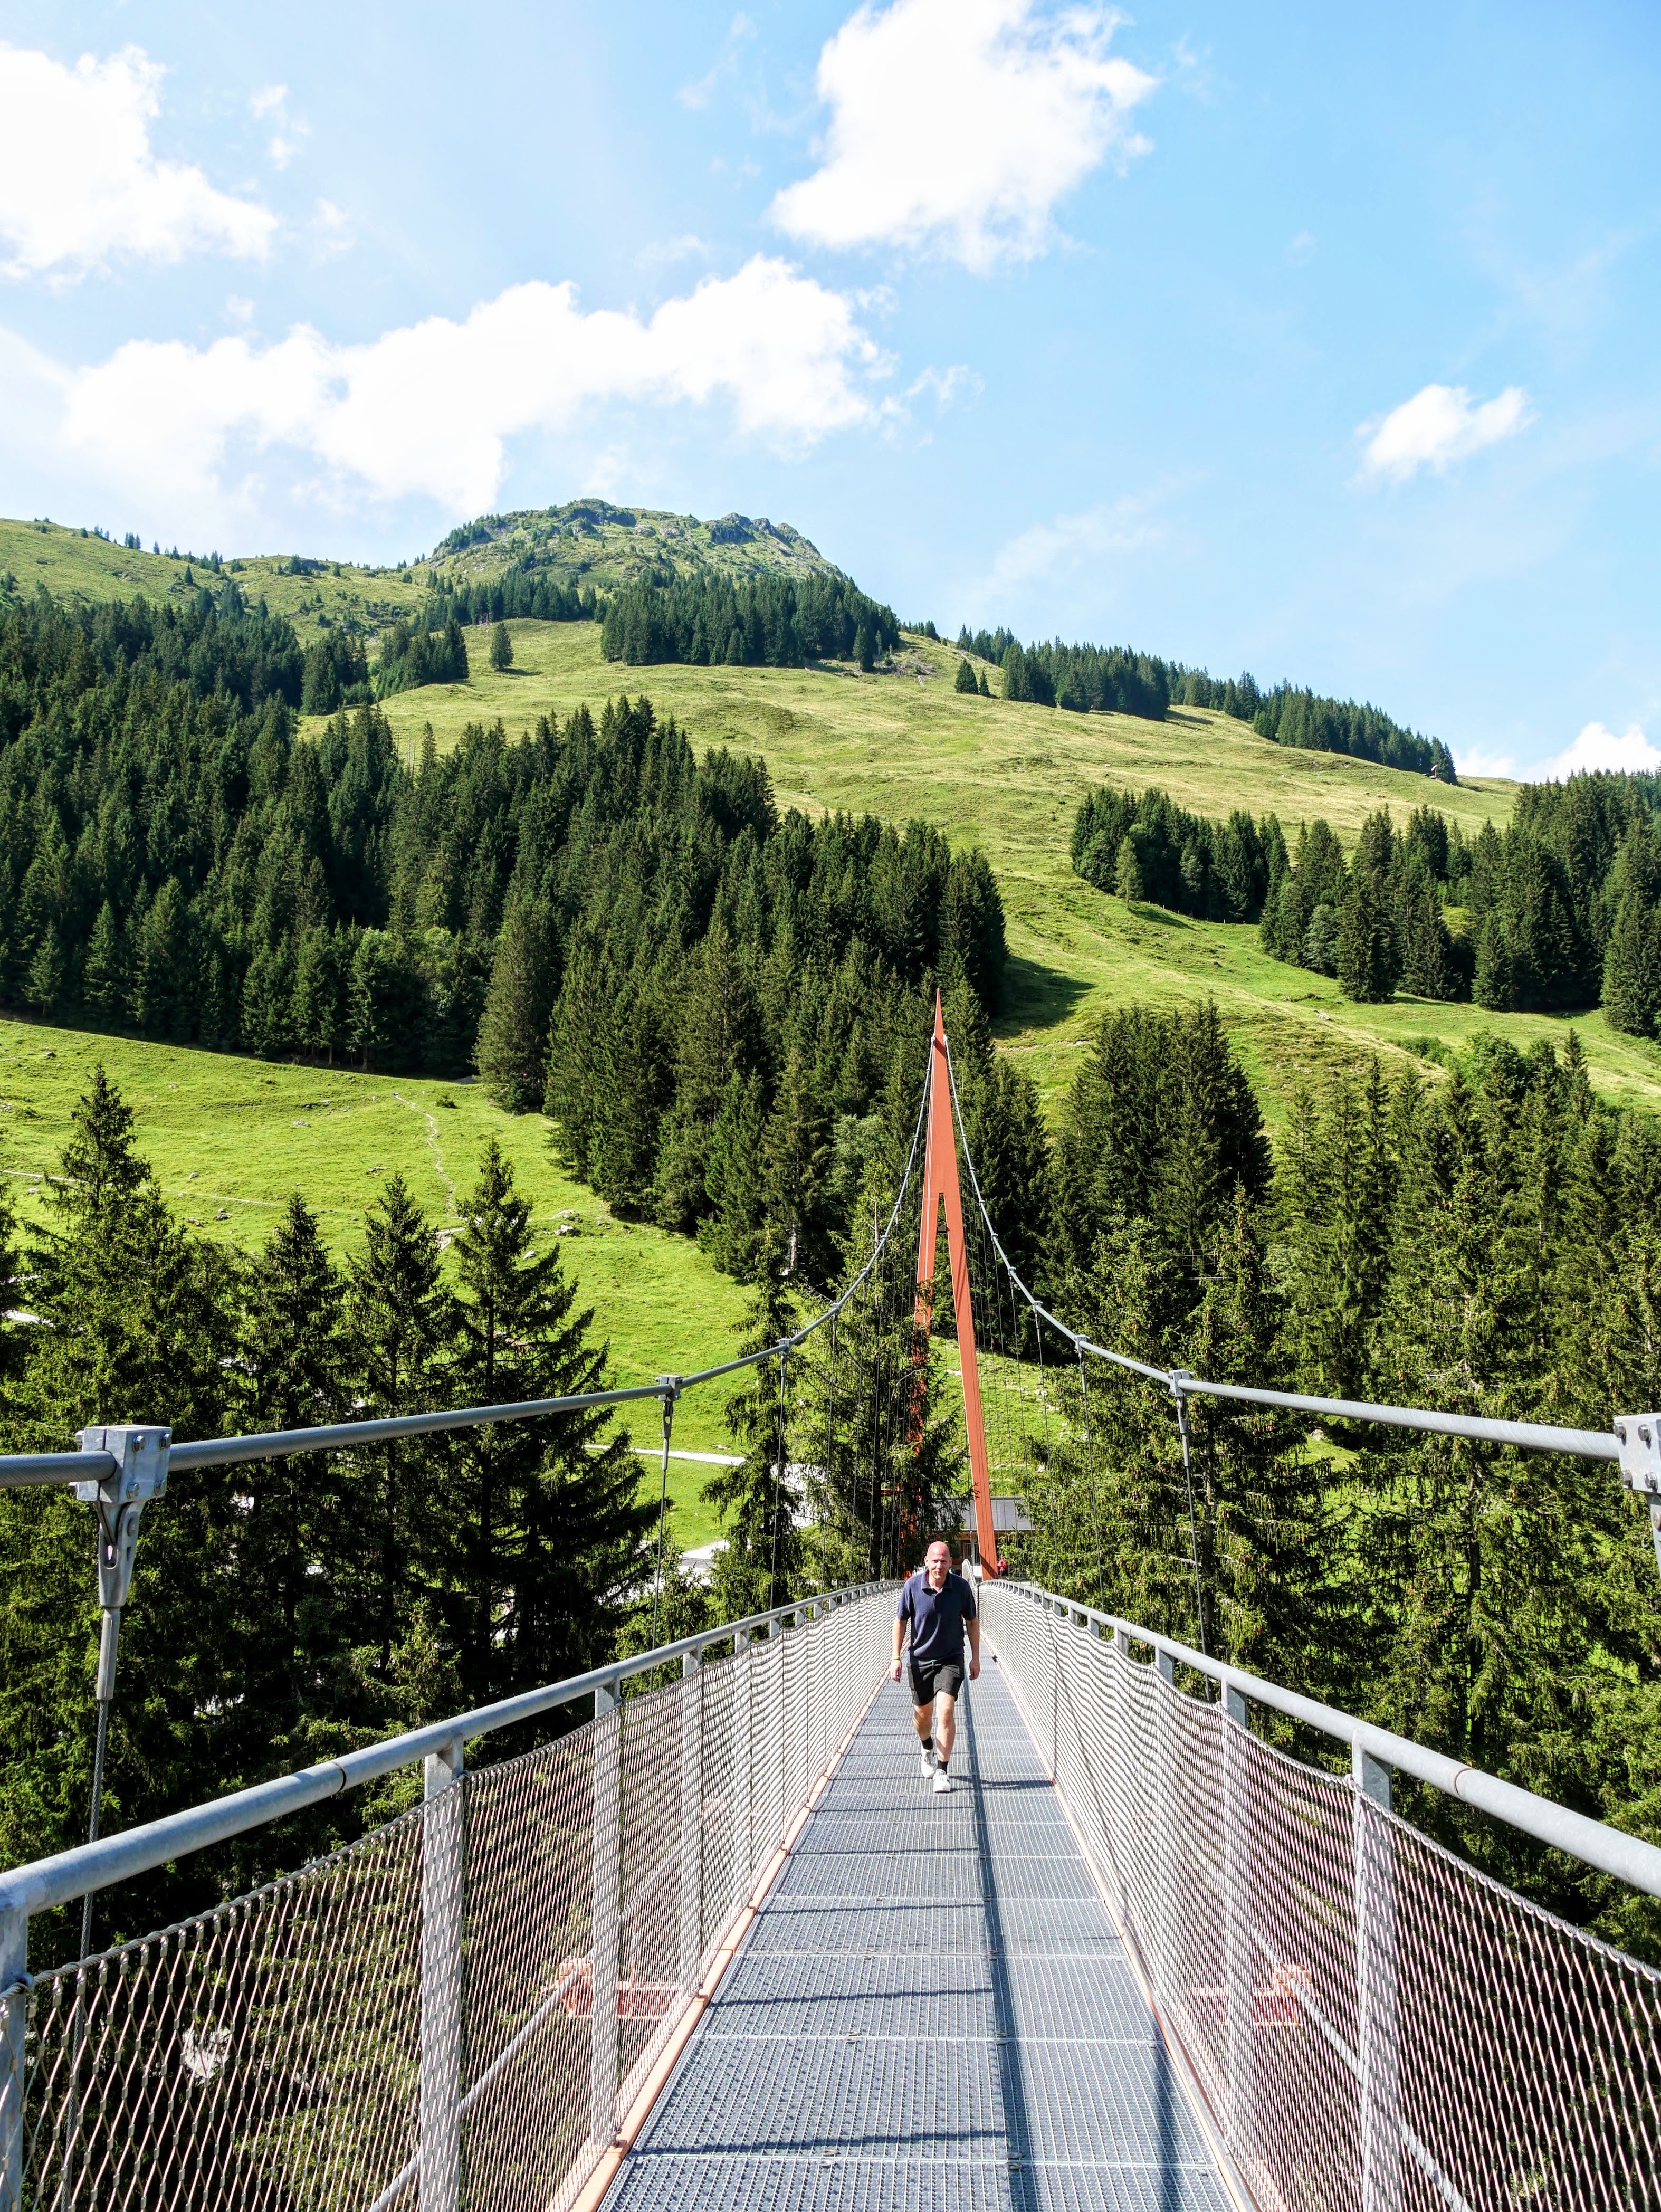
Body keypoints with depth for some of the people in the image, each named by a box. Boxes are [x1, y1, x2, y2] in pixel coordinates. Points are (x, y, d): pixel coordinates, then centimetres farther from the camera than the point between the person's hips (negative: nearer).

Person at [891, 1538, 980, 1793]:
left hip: (951, 1659, -2)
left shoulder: (961, 1587, -12)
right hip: (920, 1659, 2)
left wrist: (975, 1657, 4)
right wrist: (896, 1657, -1)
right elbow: (901, 1620, 1)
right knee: (923, 1714, 16)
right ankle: (928, 1751, 47)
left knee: (946, 1711, -17)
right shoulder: (912, 1586, -12)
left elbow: (972, 1621, 3)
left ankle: (943, 1771, -9)